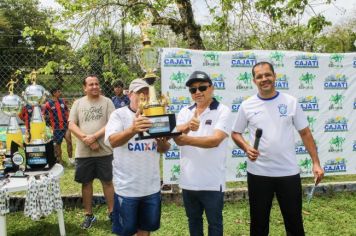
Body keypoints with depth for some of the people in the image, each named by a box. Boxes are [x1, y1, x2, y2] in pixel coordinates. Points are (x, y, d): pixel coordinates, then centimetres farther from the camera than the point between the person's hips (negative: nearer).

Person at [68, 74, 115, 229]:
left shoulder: (107, 102, -1)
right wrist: (87, 140, -14)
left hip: (104, 151, -2)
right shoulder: (78, 103, 5)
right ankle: (88, 215, 25)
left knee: (107, 181, 8)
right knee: (86, 183, 11)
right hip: (83, 152, 2)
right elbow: (71, 125, -1)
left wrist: (94, 137, -18)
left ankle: (111, 212, 22)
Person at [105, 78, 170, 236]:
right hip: (127, 187, -4)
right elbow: (113, 141, -25)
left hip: (152, 186, 4)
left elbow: (164, 149, 5)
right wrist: (133, 130, -45)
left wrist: (162, 142, -19)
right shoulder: (119, 114, -8)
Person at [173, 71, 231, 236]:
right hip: (188, 180, 5)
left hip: (212, 182, -5)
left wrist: (187, 139, -21)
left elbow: (215, 140, -21)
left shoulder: (223, 111, -8)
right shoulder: (184, 112, 6)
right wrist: (187, 127, -29)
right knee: (193, 221, 22)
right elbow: (177, 138, -9)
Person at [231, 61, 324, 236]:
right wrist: (246, 148, -13)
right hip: (258, 173, 0)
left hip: (289, 172, 0)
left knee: (294, 221, 14)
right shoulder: (247, 106, -1)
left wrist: (316, 163, -4)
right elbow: (235, 133, 7)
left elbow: (305, 133, 2)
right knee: (259, 222, 14)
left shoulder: (290, 102, -1)